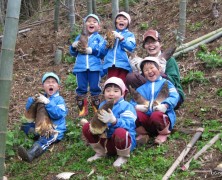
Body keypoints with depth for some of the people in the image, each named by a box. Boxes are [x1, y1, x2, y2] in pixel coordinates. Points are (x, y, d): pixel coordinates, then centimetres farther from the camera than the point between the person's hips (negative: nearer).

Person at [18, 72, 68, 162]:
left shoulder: (59, 99, -3)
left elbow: (58, 114, -20)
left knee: (44, 140, -34)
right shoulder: (41, 97, 14)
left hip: (55, 129, -7)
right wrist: (33, 99, -12)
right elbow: (28, 108, 9)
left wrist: (47, 102, -25)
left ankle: (30, 154, -58)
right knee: (25, 126, 0)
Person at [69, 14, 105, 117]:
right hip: (80, 67, 3)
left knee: (95, 88, 3)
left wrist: (92, 50, -14)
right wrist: (73, 47, -3)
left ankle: (97, 109, 15)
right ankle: (82, 110, 14)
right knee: (81, 89, 5)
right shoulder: (79, 37, 14)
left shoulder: (99, 38, 6)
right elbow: (73, 53, 17)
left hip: (94, 67, -3)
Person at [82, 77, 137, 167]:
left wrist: (113, 120, -50)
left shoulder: (126, 107, -13)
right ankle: (101, 152, 12)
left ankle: (123, 157, -8)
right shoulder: (102, 105, 8)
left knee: (120, 132, -40)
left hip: (124, 140, -6)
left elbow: (128, 125, -30)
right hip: (105, 141, 6)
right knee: (86, 127, -4)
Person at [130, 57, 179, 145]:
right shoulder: (141, 87, 21)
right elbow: (133, 100, 12)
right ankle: (143, 134, 3)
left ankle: (163, 134, -4)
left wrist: (165, 105, -24)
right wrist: (136, 106, -12)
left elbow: (174, 96, -5)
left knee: (156, 115, -38)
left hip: (163, 114, -3)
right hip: (145, 116, 3)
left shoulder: (165, 83, 10)